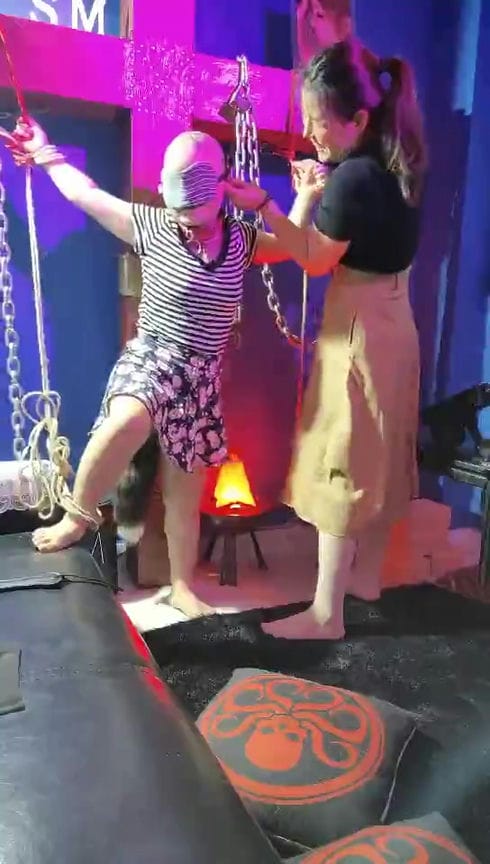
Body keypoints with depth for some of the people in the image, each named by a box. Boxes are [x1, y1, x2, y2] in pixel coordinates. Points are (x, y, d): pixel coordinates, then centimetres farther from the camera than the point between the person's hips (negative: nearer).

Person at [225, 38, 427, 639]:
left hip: (359, 331, -9)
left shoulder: (353, 177, -19)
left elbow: (314, 260, -13)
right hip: (393, 325, 9)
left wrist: (262, 205, -14)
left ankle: (326, 612, 11)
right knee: (377, 460, 17)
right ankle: (367, 576, 35)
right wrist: (316, 194, 8)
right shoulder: (397, 165, 7)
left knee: (341, 467, -2)